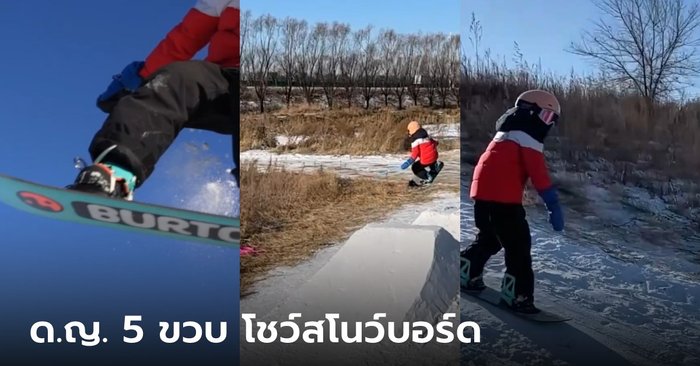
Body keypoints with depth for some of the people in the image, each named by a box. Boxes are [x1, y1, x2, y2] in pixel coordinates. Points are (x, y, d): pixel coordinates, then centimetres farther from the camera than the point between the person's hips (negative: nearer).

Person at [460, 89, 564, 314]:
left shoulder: (507, 134, 21)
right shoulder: (527, 137, -7)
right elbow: (539, 176, -13)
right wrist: (554, 207, -12)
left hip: (483, 192, 9)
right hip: (502, 197, -9)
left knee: (490, 239, 24)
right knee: (519, 245, -4)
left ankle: (465, 273, 30)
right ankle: (517, 295, -3)